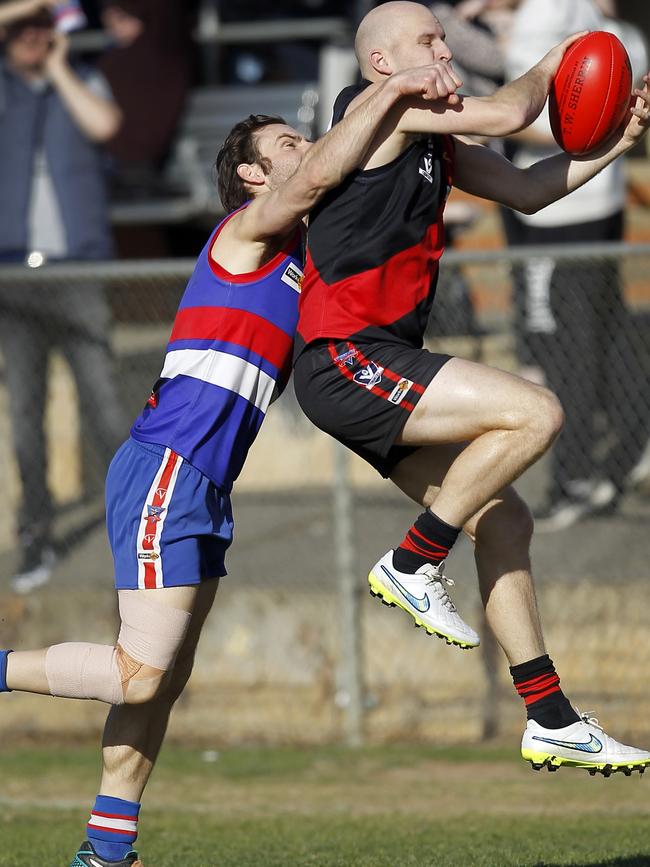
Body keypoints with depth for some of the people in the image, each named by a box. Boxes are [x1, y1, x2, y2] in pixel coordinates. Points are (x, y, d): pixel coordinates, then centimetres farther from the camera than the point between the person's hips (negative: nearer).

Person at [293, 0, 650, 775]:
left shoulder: (433, 139, 20)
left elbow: (524, 190, 25)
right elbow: (507, 114, -14)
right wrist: (549, 66, 6)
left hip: (381, 371, 10)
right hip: (346, 362, -10)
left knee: (502, 522, 7)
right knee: (534, 413, -21)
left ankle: (552, 724, 11)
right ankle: (412, 565, -10)